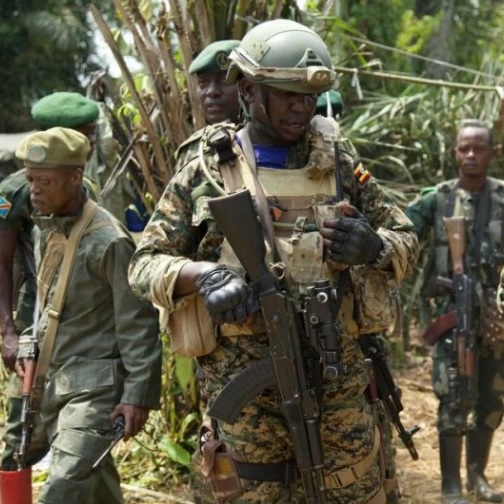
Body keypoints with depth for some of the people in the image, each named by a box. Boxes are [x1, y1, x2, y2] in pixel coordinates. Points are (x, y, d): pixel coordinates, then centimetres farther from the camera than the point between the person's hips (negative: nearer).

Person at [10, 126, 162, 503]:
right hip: (53, 382, 8)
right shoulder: (49, 230, 10)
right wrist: (30, 348, 12)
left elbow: (138, 324, -15)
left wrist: (138, 396, -17)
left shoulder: (108, 240, -16)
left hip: (94, 386, -8)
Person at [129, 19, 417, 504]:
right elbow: (145, 265, 0)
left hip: (336, 378, 2)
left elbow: (406, 241, 12)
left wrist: (373, 247, -12)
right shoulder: (204, 174, -1)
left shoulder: (340, 166, 5)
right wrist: (201, 274, -21)